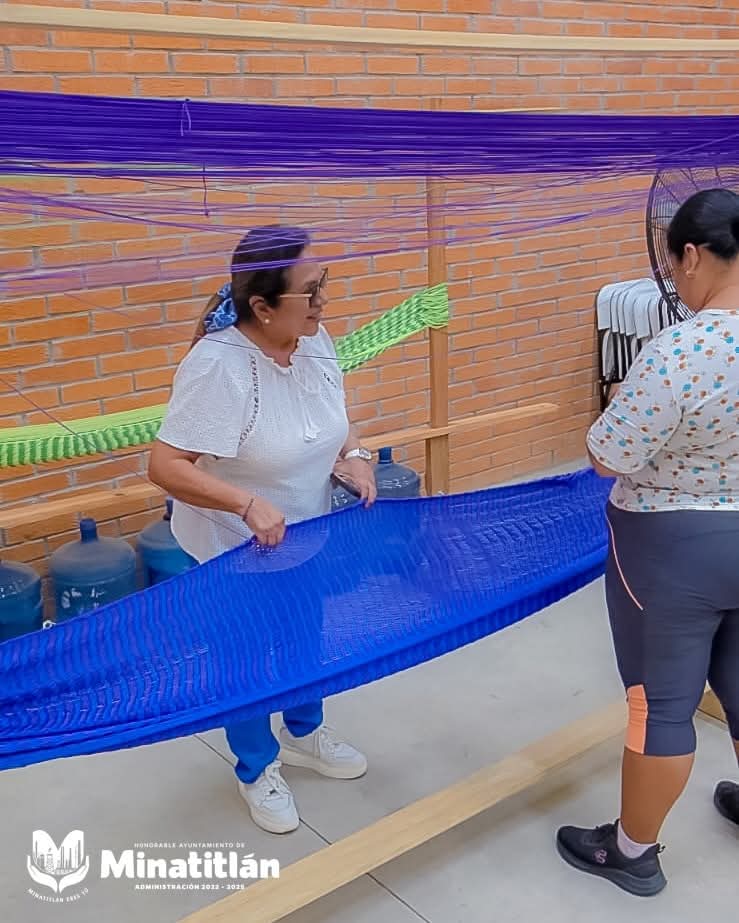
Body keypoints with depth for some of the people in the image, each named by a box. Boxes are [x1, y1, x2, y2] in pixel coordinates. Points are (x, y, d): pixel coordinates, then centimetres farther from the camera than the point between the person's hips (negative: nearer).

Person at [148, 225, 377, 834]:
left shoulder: (314, 340, -9)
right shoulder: (218, 366, -32)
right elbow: (165, 466, -31)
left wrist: (354, 457, -12)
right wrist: (249, 504, -39)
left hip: (309, 533, 7)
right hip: (238, 549, -7)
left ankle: (305, 735, 53)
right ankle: (258, 770, 41)